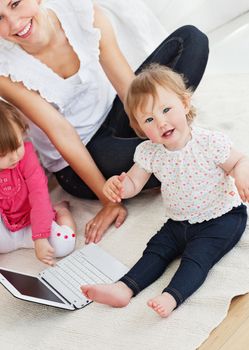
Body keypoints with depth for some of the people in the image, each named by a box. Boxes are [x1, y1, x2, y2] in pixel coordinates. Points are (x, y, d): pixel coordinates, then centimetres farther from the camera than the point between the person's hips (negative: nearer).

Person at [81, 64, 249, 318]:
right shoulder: (149, 152, -10)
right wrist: (118, 185, -28)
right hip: (179, 221, 5)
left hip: (221, 218, -5)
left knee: (197, 255, -22)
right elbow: (134, 182, -4)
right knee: (156, 250, -7)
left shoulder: (210, 142, -22)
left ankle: (171, 297, -35)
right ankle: (124, 289, -16)